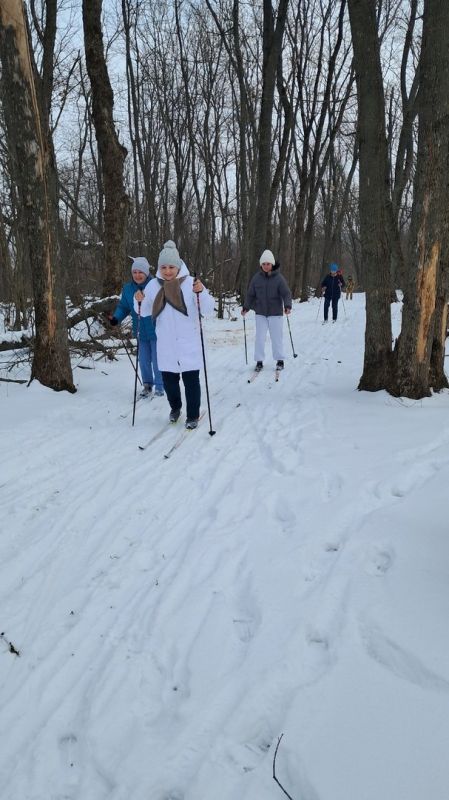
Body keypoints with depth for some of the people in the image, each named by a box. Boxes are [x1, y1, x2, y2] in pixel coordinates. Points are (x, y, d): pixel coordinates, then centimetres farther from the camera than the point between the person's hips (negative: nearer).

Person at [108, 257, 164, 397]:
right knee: (144, 361, 14)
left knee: (157, 361, 3)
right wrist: (116, 318, -10)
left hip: (156, 331, -4)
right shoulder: (128, 289, -2)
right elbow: (123, 307, 5)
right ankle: (147, 384, 33)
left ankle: (159, 387, 19)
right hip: (141, 333, 4)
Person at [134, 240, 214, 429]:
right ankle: (175, 407, 39)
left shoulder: (190, 283, -10)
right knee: (168, 379, 14)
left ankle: (193, 415, 19)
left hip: (189, 343, -3)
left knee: (191, 380, 2)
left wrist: (202, 292, -32)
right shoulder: (153, 285, 0)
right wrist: (139, 301, -11)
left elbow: (208, 309, -15)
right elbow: (145, 312, 10)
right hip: (166, 344, 3)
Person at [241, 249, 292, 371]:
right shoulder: (256, 278, 0)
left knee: (276, 337, 6)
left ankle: (279, 360, 20)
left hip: (275, 313, -2)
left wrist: (287, 306, -25)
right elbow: (250, 294, 7)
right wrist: (246, 307, 1)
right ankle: (259, 361, 11)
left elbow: (286, 293, -9)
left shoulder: (279, 278, -6)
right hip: (260, 313, 2)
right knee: (260, 337, 1)